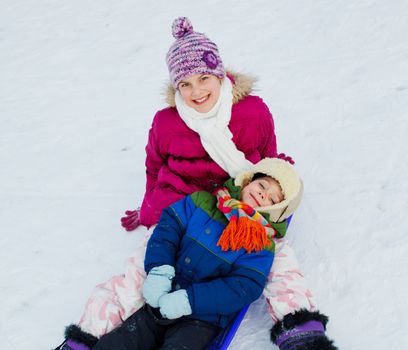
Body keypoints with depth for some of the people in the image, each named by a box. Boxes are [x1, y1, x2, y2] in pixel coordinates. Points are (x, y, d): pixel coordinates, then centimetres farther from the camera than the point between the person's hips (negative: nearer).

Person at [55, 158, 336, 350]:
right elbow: (169, 224, 5)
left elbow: (244, 288, -14)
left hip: (204, 317, -3)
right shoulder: (202, 202, 6)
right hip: (163, 300, 4)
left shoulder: (261, 246, -5)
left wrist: (188, 301, -23)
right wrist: (159, 269, -12)